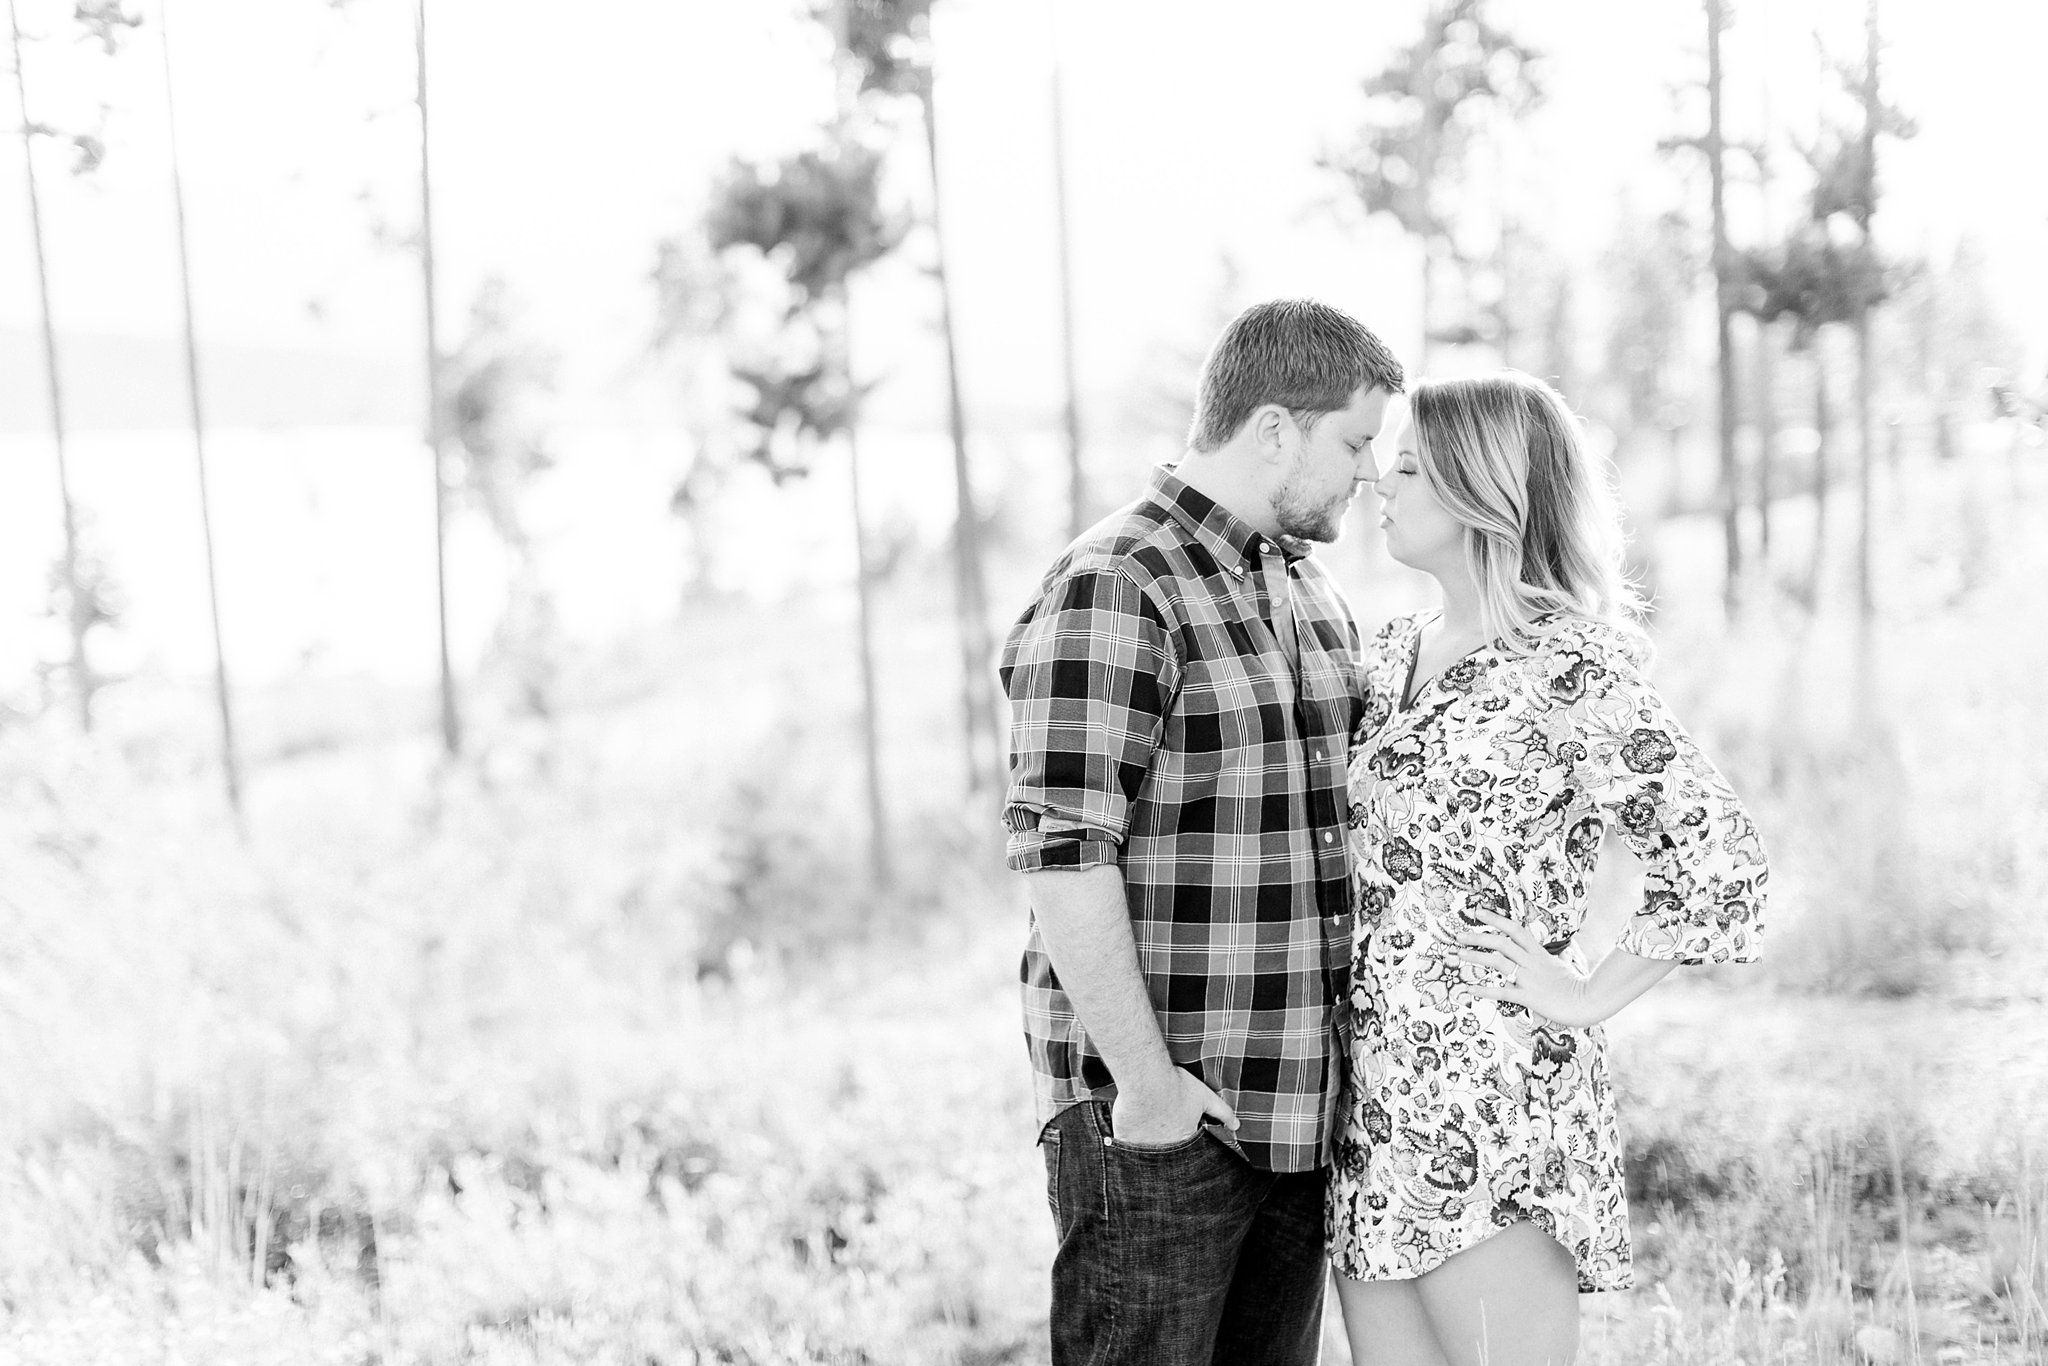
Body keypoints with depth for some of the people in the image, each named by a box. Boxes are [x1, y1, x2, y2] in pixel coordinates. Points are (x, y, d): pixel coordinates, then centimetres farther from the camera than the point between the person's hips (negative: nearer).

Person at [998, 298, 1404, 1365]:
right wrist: (1147, 1084, -19)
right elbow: (1061, 858, -19)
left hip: (1296, 1112, 8)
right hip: (1157, 1118, -8)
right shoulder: (1110, 594, -12)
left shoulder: (1311, 588, 16)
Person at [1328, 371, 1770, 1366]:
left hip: (1491, 1094, -7)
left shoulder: (1569, 664, -11)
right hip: (1372, 1088, 8)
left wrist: (1589, 996, -11)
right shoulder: (1393, 653, 13)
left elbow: (1716, 855, -16)